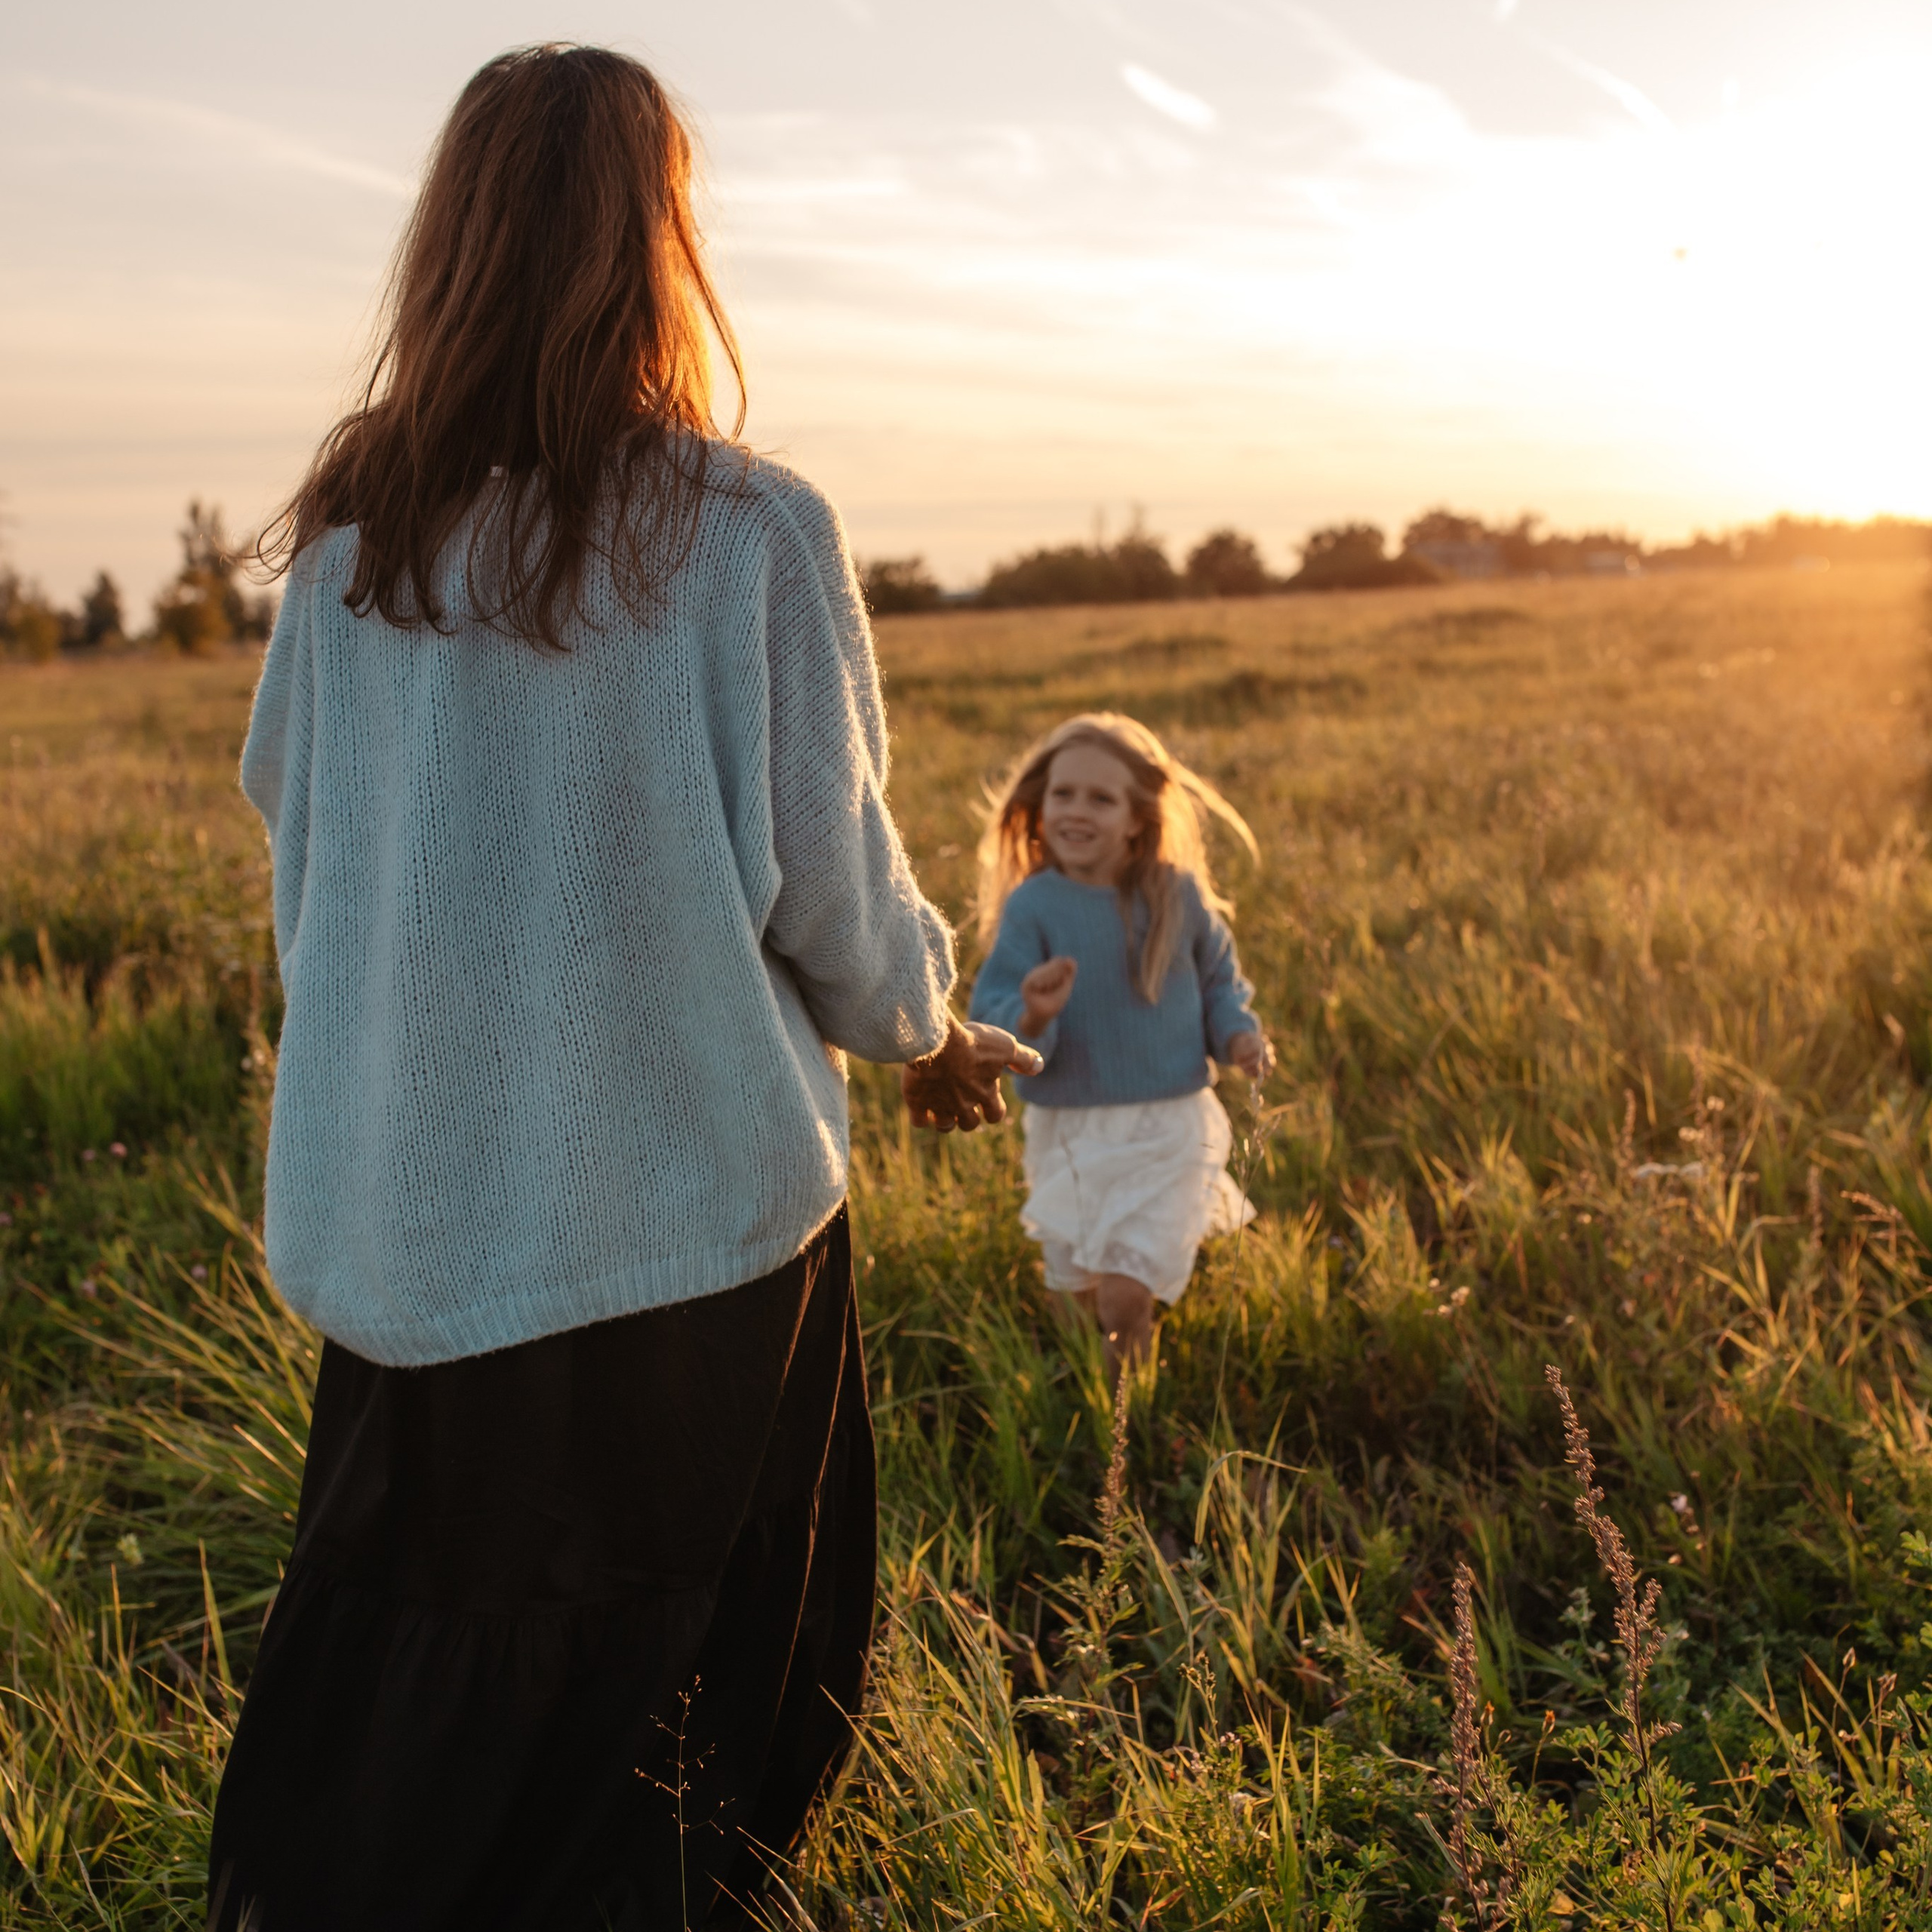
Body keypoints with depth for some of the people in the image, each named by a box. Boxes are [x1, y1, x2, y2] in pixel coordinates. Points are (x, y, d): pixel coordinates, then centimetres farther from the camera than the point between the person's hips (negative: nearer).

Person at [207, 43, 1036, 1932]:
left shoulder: (346, 535, -1)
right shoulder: (750, 534, -13)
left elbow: (296, 845, 8)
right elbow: (830, 879, -9)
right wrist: (931, 1035, 12)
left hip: (401, 1203, 4)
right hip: (690, 1201, -3)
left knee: (414, 1641, 20)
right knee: (652, 1669, 15)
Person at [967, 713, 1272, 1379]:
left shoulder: (1179, 896, -5)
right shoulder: (1031, 907, -11)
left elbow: (1218, 978, 12)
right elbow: (990, 1018, -15)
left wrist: (1238, 1033, -6)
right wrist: (1032, 1018, -35)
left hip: (1168, 1129, -1)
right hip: (1069, 1131, 1)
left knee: (1127, 1295, -9)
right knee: (1079, 1287, 14)